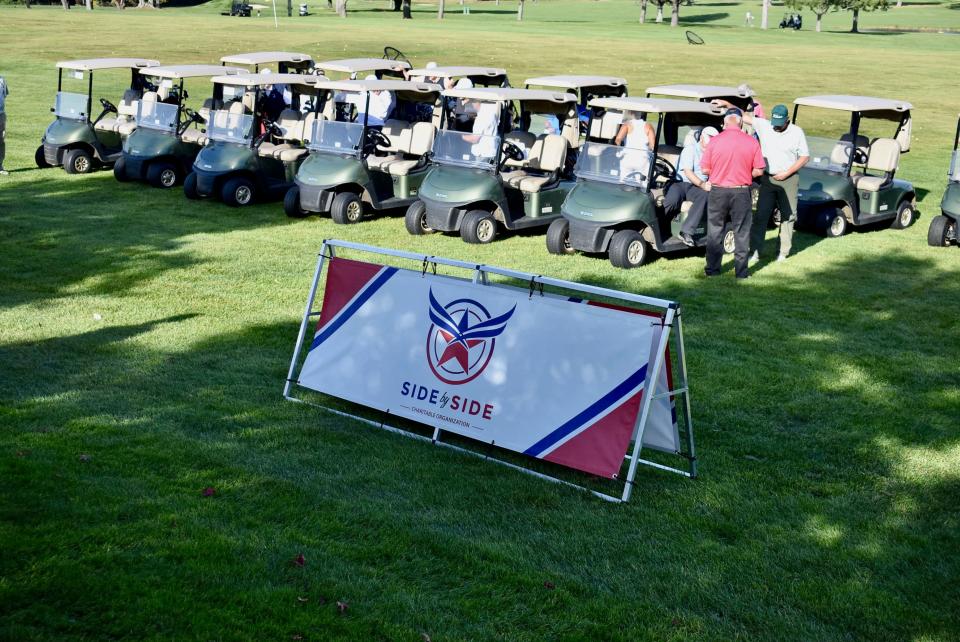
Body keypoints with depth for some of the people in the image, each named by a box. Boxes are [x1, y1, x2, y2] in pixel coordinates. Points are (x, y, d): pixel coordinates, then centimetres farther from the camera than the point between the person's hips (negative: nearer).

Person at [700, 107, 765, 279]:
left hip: (718, 192, 0)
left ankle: (712, 269, 16)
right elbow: (758, 171, -5)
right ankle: (741, 271, 13)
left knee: (715, 232, 12)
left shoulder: (715, 141, -9)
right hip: (741, 193, 0)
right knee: (741, 233, 10)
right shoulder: (752, 142, -7)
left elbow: (705, 169, -5)